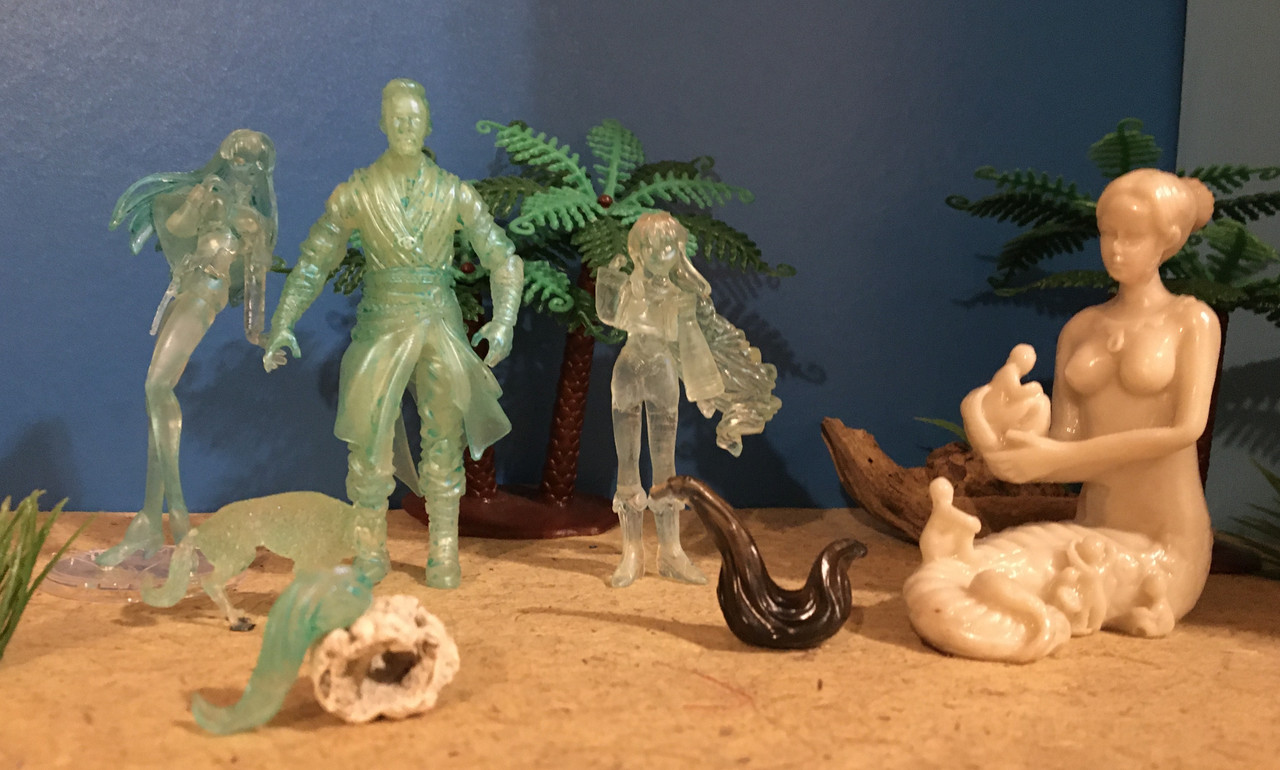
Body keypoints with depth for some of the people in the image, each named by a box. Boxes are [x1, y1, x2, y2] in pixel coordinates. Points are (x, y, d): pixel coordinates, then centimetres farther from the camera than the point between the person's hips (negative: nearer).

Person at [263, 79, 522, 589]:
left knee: (444, 446, 4)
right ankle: (370, 554, 18)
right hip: (382, 331, -1)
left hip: (443, 331, 1)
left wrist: (504, 321, -17)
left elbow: (504, 260, 0)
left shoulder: (454, 193, -1)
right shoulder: (354, 193, -3)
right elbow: (311, 264, 2)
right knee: (369, 445, -1)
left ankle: (444, 557, 16)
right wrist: (282, 326, -10)